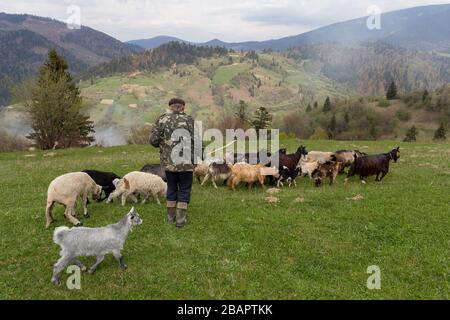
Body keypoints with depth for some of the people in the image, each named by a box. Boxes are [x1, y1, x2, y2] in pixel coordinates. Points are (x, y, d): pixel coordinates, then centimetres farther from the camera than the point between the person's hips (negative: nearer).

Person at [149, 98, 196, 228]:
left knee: (171, 188, 18)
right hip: (186, 162, -2)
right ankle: (181, 219, 10)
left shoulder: (162, 120, -1)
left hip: (169, 162, 2)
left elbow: (153, 140, -7)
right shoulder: (189, 120, -5)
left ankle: (171, 216, 26)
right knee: (184, 190, 10)